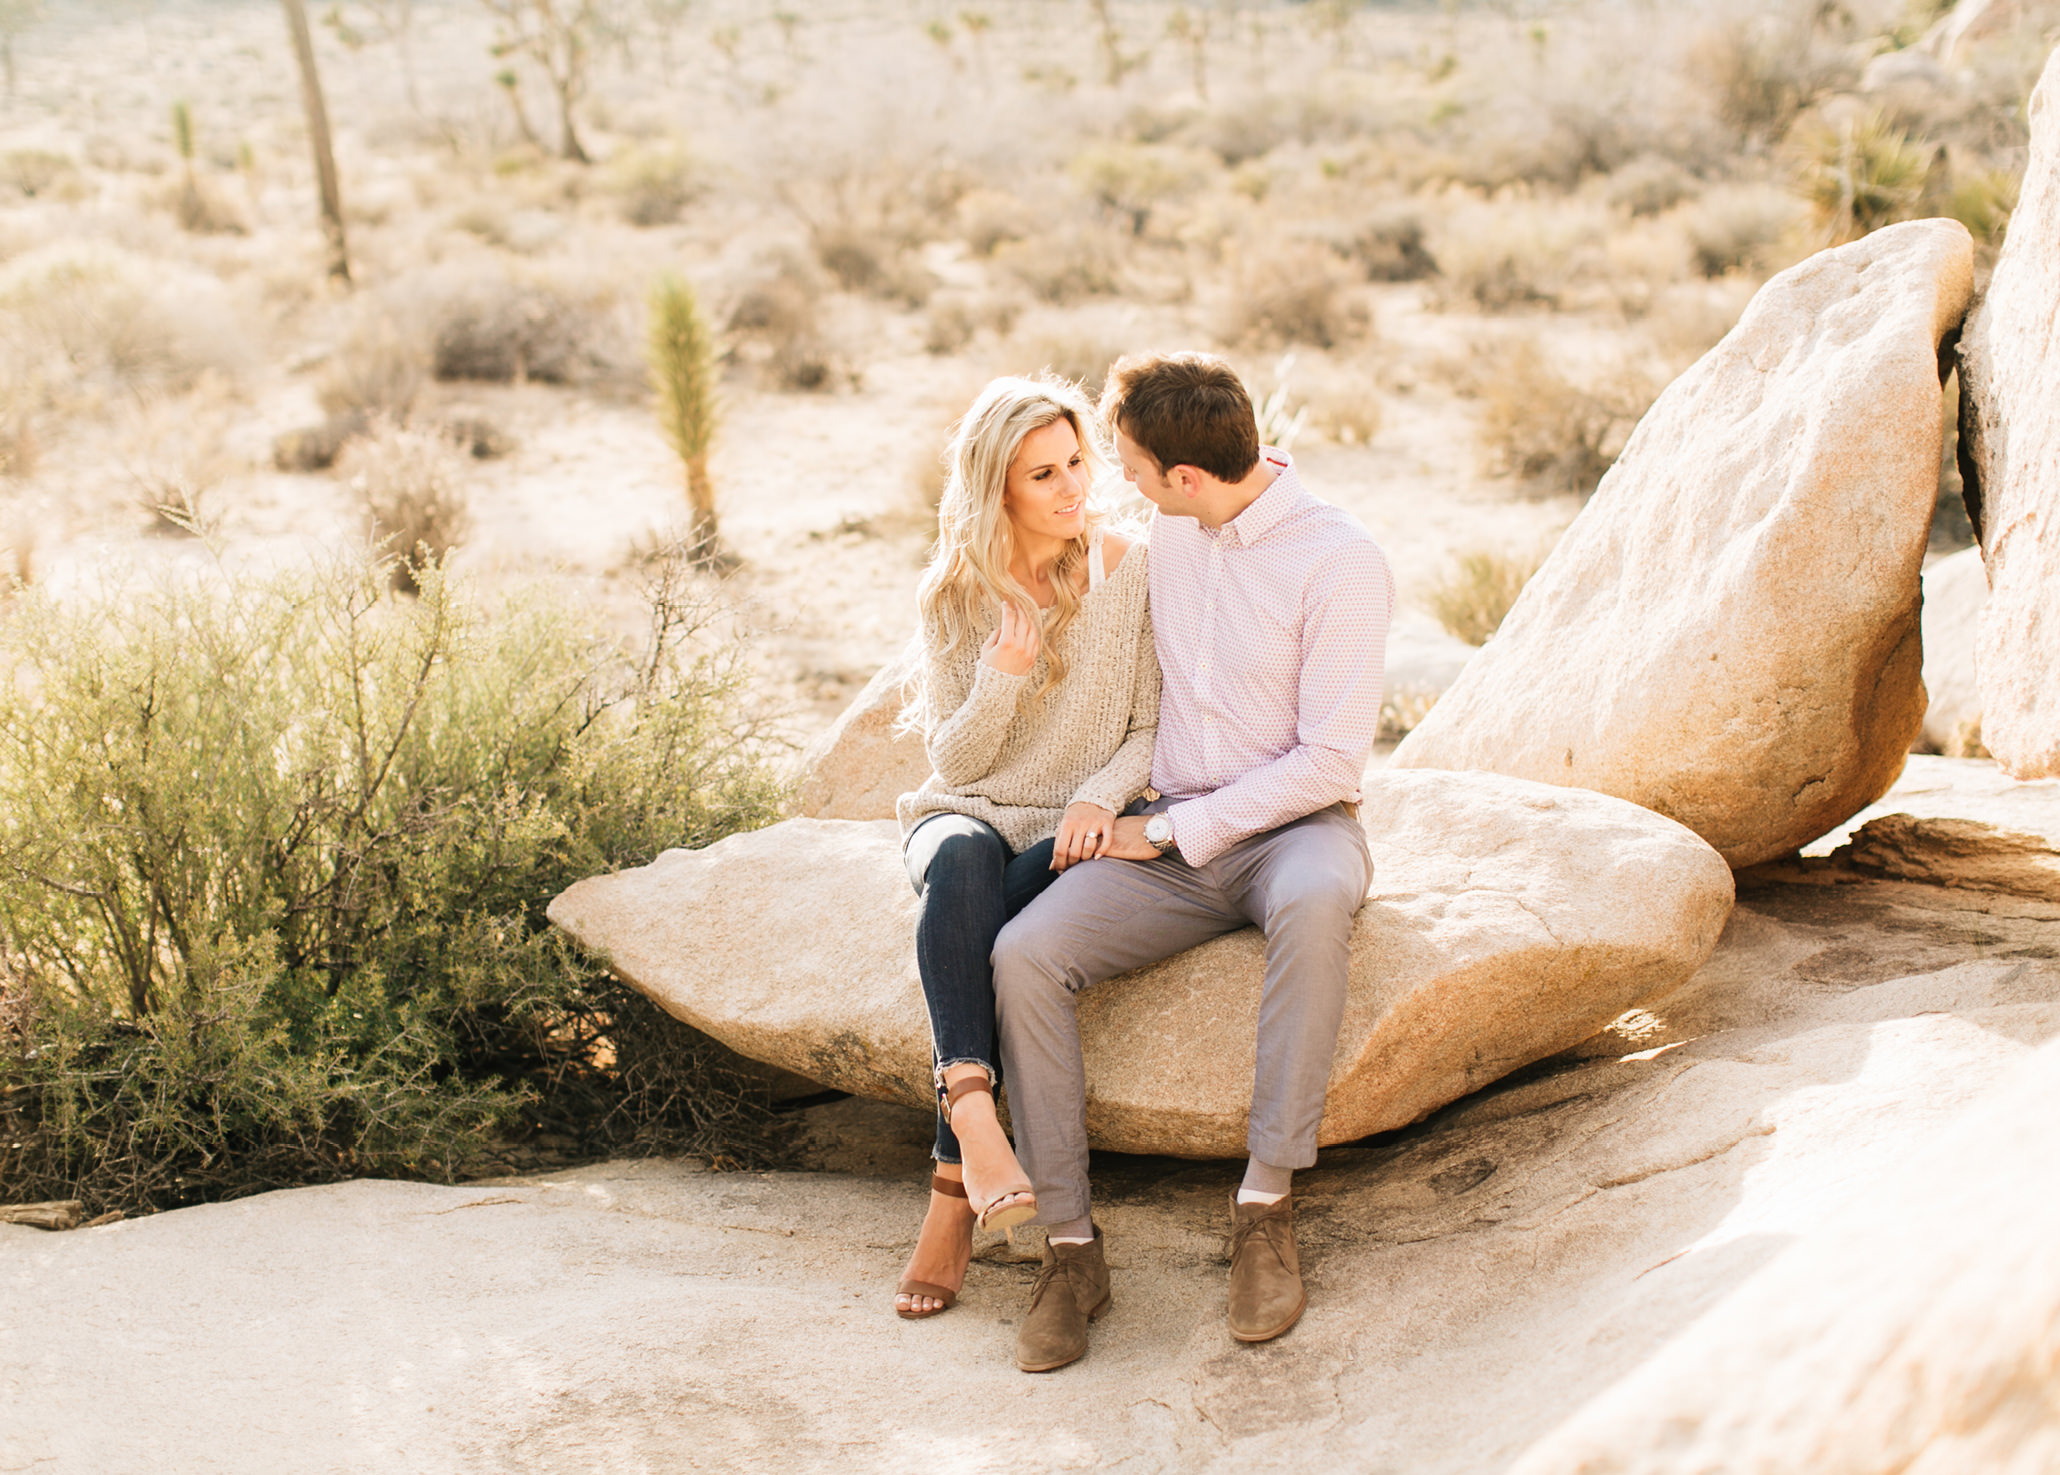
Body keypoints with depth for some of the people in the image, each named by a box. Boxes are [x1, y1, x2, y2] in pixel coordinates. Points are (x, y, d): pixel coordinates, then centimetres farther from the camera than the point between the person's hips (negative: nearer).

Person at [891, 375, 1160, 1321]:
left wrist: (1101, 795, -19)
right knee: (961, 864, -36)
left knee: (1008, 925, -35)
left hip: (1072, 829, -1)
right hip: (967, 816, 1)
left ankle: (955, 1184, -29)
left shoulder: (1131, 572, -1)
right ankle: (976, 1121, -49)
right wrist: (1006, 668, -17)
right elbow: (954, 758, 0)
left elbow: (1153, 730, 1)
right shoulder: (953, 594, 2)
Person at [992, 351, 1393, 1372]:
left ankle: (1267, 1208, -31)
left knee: (1315, 901, -42)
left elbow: (1331, 761, -15)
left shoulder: (1340, 562, -12)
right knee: (1023, 956, -22)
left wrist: (1174, 831, -14)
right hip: (1170, 838, 5)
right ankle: (1070, 1247, -16)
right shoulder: (1169, 533, 8)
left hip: (1293, 824, -5)